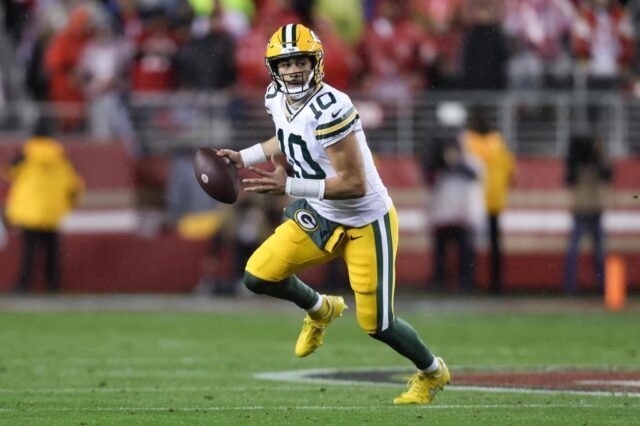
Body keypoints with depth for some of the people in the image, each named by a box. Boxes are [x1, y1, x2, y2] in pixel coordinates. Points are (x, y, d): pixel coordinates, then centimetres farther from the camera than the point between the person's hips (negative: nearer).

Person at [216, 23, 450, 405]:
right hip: (320, 216, 7)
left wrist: (290, 186, -33)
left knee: (376, 323, 0)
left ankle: (432, 372, 31)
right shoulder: (277, 99, -4)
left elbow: (354, 184, -32)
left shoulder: (330, 109, -31)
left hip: (367, 223, -7)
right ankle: (321, 310, 26)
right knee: (259, 276, -6)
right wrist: (245, 158, 11)